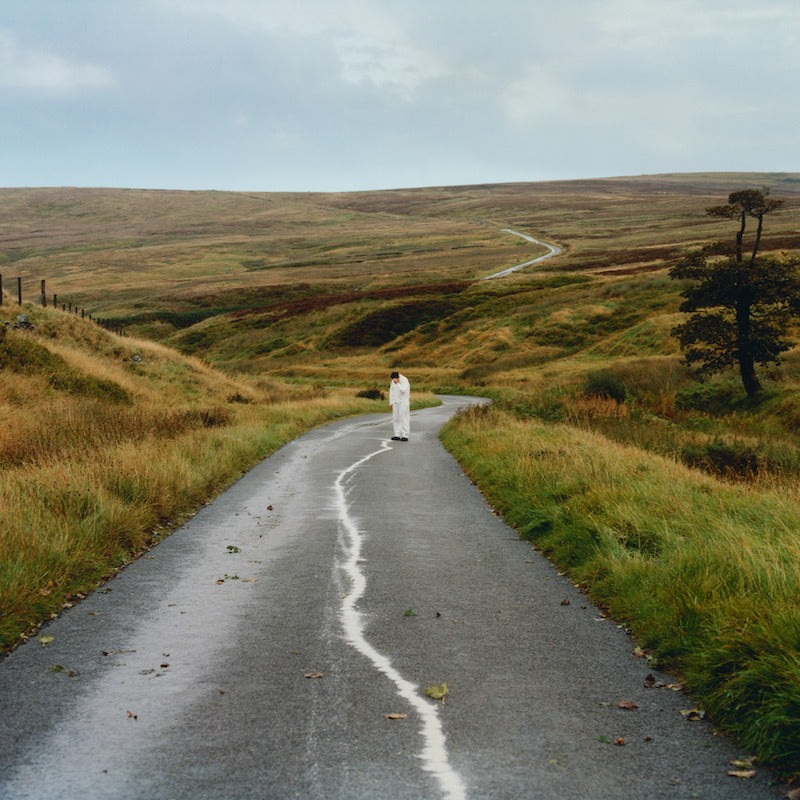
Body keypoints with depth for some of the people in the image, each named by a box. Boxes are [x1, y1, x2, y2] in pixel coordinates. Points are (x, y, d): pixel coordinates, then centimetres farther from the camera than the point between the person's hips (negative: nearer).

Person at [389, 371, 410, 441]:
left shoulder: (405, 380, -16)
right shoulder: (393, 381, 6)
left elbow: (403, 390, -29)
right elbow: (391, 391, 13)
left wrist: (397, 383, -29)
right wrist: (391, 403, 11)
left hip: (403, 402, -7)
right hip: (396, 402, 7)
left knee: (403, 419, -8)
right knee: (396, 419, 4)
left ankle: (405, 436, -5)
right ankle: (397, 435, 9)